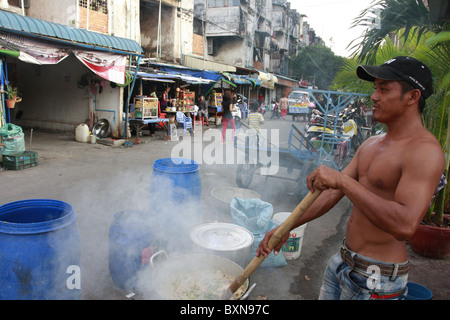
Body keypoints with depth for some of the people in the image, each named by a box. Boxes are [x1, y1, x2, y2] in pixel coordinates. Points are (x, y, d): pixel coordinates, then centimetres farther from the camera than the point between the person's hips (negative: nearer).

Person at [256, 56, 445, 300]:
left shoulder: (424, 151, -19)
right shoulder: (371, 145, 8)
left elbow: (405, 225, -32)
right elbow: (332, 193, 8)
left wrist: (342, 180, -32)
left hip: (376, 279, -7)